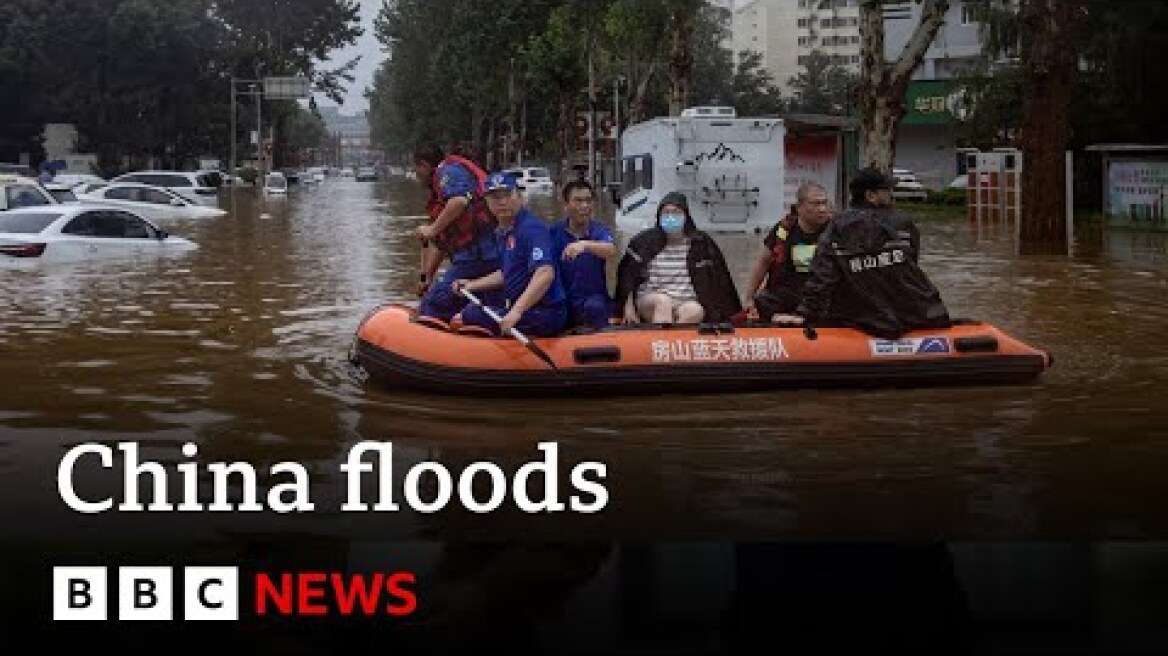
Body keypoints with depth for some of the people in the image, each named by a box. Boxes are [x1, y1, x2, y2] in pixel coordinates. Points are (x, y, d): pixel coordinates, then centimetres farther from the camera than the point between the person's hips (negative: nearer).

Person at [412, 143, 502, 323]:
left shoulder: (448, 171, 1)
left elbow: (459, 201, -23)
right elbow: (442, 245, 34)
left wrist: (433, 229, -15)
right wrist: (427, 278, 34)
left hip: (476, 256, -10)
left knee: (432, 309, -10)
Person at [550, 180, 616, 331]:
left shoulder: (599, 231, -1)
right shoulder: (555, 232, 2)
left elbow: (611, 250, -25)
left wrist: (585, 244, -45)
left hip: (593, 297, -2)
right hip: (563, 301, 2)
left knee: (594, 307, -33)